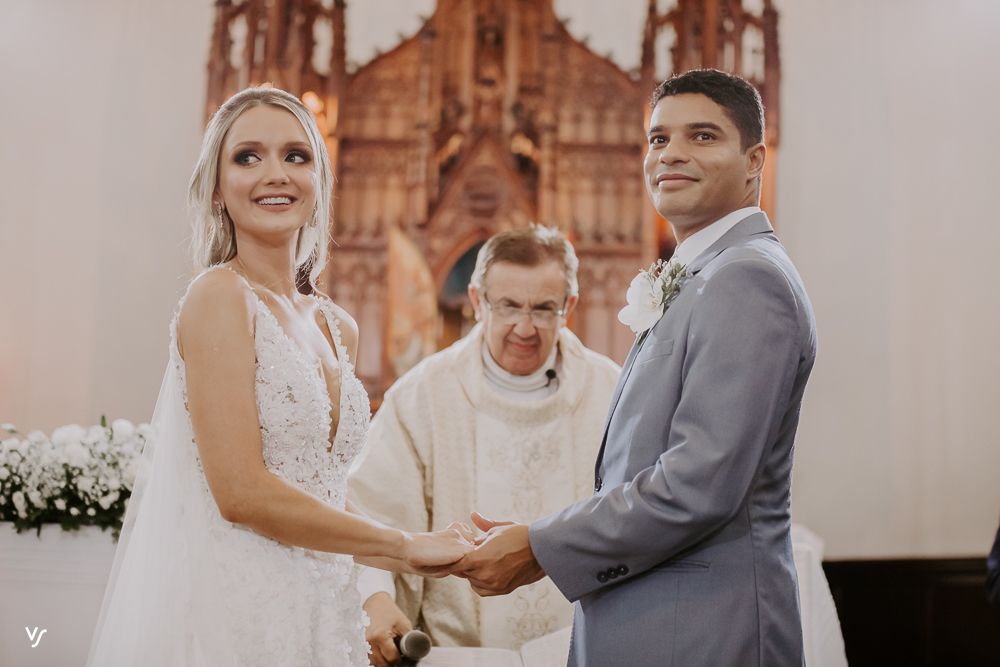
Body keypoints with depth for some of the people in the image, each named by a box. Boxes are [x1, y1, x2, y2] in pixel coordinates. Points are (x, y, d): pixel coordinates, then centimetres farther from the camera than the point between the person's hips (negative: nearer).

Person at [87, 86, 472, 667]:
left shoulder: (339, 329, 10)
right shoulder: (221, 296, -12)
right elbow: (241, 492, -19)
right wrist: (406, 544, -10)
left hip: (318, 612, 7)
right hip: (232, 612, -7)